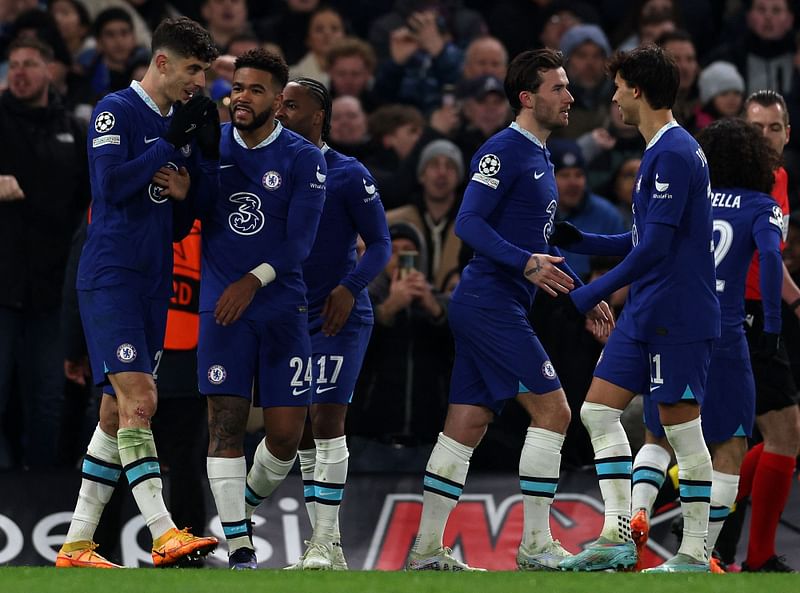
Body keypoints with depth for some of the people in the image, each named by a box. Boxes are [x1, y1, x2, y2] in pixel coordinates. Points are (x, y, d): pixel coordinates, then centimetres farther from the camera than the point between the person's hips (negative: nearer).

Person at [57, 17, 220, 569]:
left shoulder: (182, 123, 15)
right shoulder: (117, 111, -7)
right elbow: (111, 184, -20)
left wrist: (189, 189, -3)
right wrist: (172, 142, -16)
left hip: (154, 282, 8)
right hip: (110, 275, -8)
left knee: (120, 410, 8)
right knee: (138, 399, -18)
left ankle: (77, 544, 12)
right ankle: (164, 535, -26)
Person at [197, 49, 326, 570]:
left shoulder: (303, 159, -2)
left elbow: (300, 241, -9)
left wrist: (254, 281, -18)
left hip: (281, 306, -1)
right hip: (221, 304, 1)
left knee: (286, 433, -1)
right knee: (226, 423, -10)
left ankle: (246, 505, 28)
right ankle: (239, 548, -8)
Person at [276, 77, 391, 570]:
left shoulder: (348, 174, -6)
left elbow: (380, 243, -6)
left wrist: (349, 288, -21)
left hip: (338, 318, -6)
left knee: (327, 420, -13)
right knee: (302, 433, 7)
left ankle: (328, 544, -12)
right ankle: (322, 544, 14)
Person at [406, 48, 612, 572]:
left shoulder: (540, 158, 20)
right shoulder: (504, 151, -11)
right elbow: (469, 223, -19)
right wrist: (526, 263, -29)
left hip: (484, 309, 10)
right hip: (491, 305, -10)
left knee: (467, 426, 8)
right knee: (552, 409, -10)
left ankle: (428, 549, 9)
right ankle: (536, 546, -9)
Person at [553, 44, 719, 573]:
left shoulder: (673, 153, -15)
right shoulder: (661, 151, 16)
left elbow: (656, 246, -20)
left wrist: (595, 293, -16)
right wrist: (582, 242, 17)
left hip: (678, 313, -10)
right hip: (645, 313, 10)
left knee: (682, 428, -5)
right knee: (599, 409, 7)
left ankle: (694, 554, 1)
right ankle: (618, 536, 6)